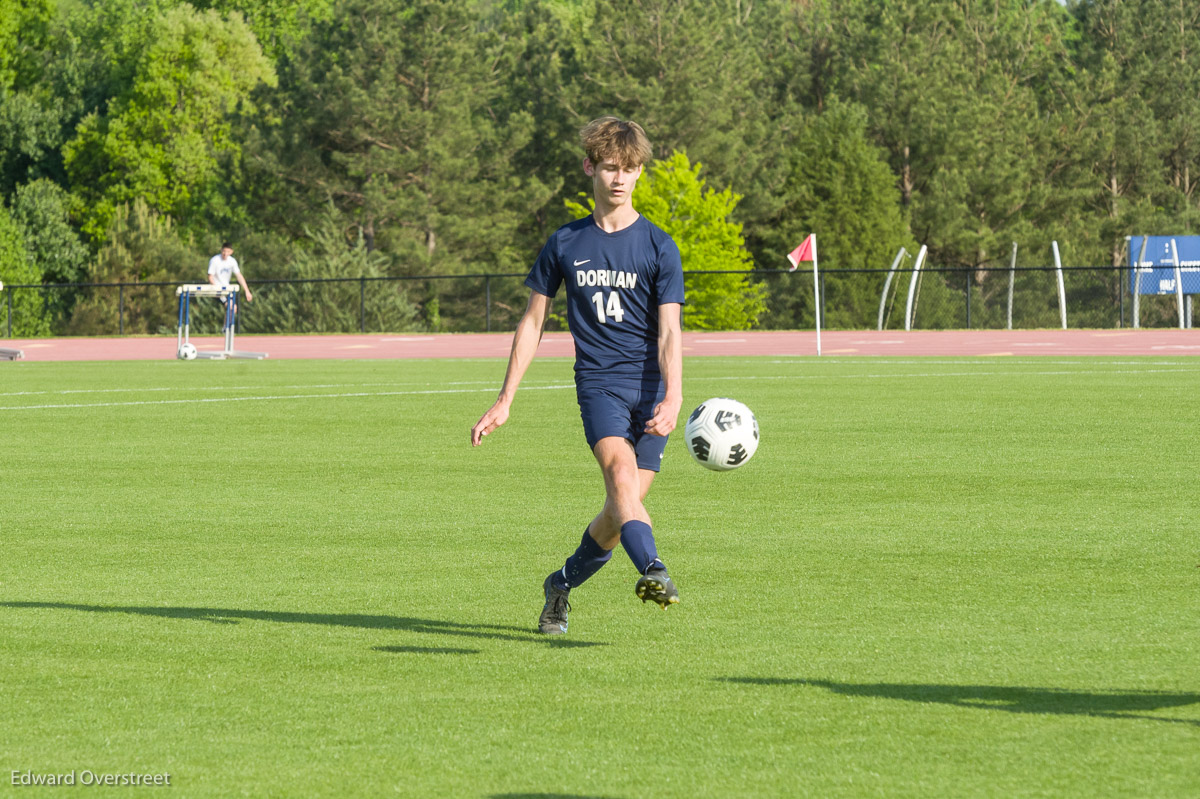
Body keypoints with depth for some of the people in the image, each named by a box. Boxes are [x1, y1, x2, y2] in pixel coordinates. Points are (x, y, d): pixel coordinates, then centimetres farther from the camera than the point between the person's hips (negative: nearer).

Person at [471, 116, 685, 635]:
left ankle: (562, 584, 24)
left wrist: (672, 398, -21)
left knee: (619, 513, -2)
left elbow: (669, 331, -5)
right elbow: (532, 323, 16)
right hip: (598, 382, 0)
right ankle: (653, 571, -48)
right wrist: (504, 402, 13)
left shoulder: (658, 247, 3)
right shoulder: (565, 244, 9)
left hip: (649, 388, 0)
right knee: (621, 473, -28)